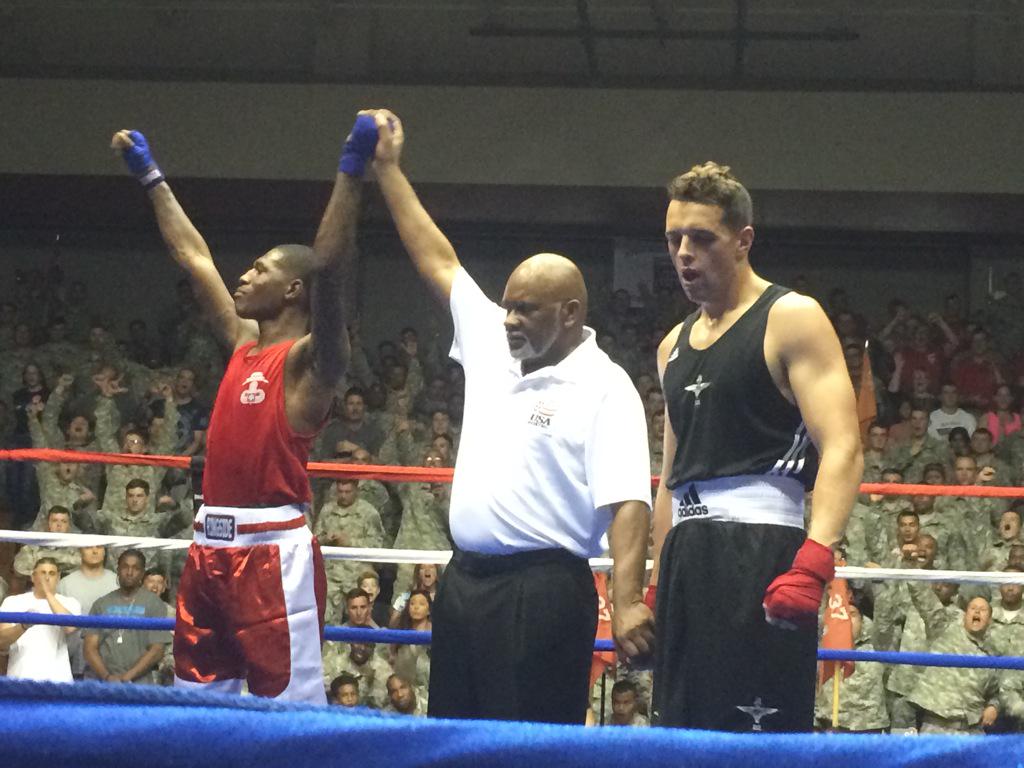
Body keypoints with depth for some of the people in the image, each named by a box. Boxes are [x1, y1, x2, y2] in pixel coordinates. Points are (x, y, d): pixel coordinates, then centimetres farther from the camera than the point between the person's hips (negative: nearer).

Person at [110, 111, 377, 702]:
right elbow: (194, 256, 24)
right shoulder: (244, 343, 16)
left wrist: (352, 170, -32)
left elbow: (329, 269, -23)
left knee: (292, 706, -11)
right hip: (211, 544, 9)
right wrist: (150, 175, 31)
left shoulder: (309, 357, -7)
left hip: (273, 549, -9)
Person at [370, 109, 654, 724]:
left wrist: (628, 600, -28)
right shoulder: (491, 345, 14)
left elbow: (627, 502, -17)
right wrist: (388, 169, 23)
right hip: (466, 580, 8)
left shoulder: (605, 389, -9)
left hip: (543, 591, -8)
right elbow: (439, 262, 22)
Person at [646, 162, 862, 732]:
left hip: (760, 552, -8)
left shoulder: (792, 319, -1)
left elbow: (843, 450, -12)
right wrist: (657, 587, 22)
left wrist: (813, 563, -26)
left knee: (762, 731, -14)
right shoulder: (675, 345, 22)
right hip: (687, 560, 8)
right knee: (681, 731, 5)